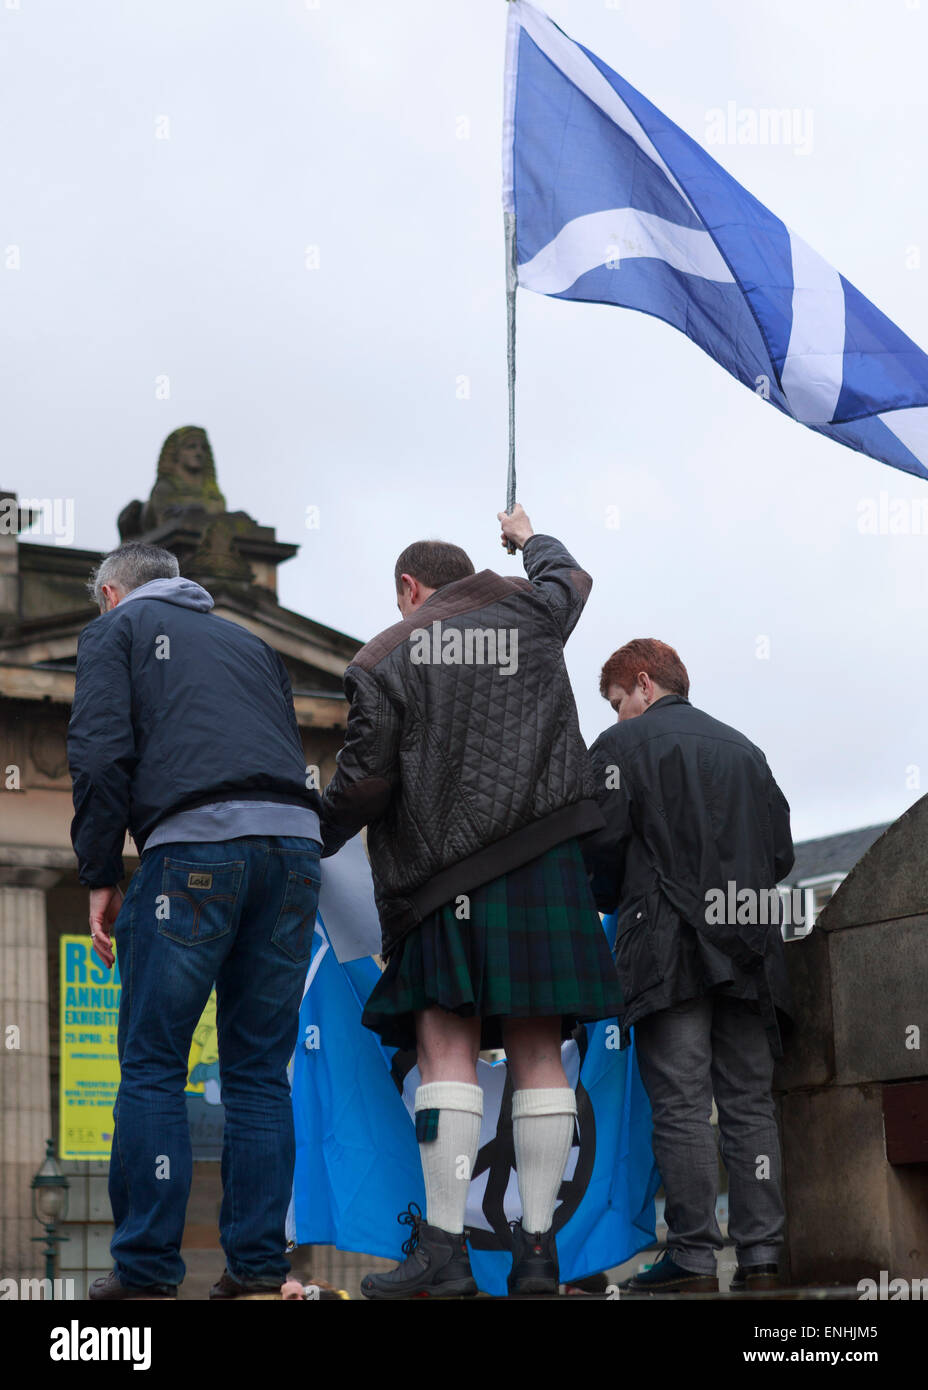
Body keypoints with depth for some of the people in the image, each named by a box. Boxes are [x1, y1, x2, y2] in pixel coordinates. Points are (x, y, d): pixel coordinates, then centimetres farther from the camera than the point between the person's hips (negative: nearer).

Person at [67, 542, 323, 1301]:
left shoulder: (115, 629, 15)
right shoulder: (249, 641, 31)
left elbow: (101, 753, 0)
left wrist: (101, 876, 3)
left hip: (195, 843, -5)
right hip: (295, 841, 5)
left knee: (152, 1065, 3)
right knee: (260, 1067, 10)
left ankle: (147, 1265, 2)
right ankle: (258, 1260, 8)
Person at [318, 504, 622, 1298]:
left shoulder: (384, 660, 4)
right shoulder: (530, 617, 14)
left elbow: (364, 784, -2)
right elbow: (570, 577, 38)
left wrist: (314, 842, 15)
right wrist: (530, 538, 58)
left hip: (448, 875, -3)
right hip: (544, 864, 3)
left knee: (448, 1050, -6)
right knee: (538, 1052, 3)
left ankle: (444, 1246, -11)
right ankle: (538, 1247, 2)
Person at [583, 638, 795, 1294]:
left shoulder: (624, 743, 2)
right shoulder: (743, 748, 18)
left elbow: (603, 842, -6)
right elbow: (782, 851, 15)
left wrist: (613, 903, 12)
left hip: (669, 948, -5)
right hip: (748, 946, 5)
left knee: (681, 1106, -6)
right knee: (750, 1103, 4)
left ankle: (693, 1258, -8)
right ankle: (760, 1257, 1)